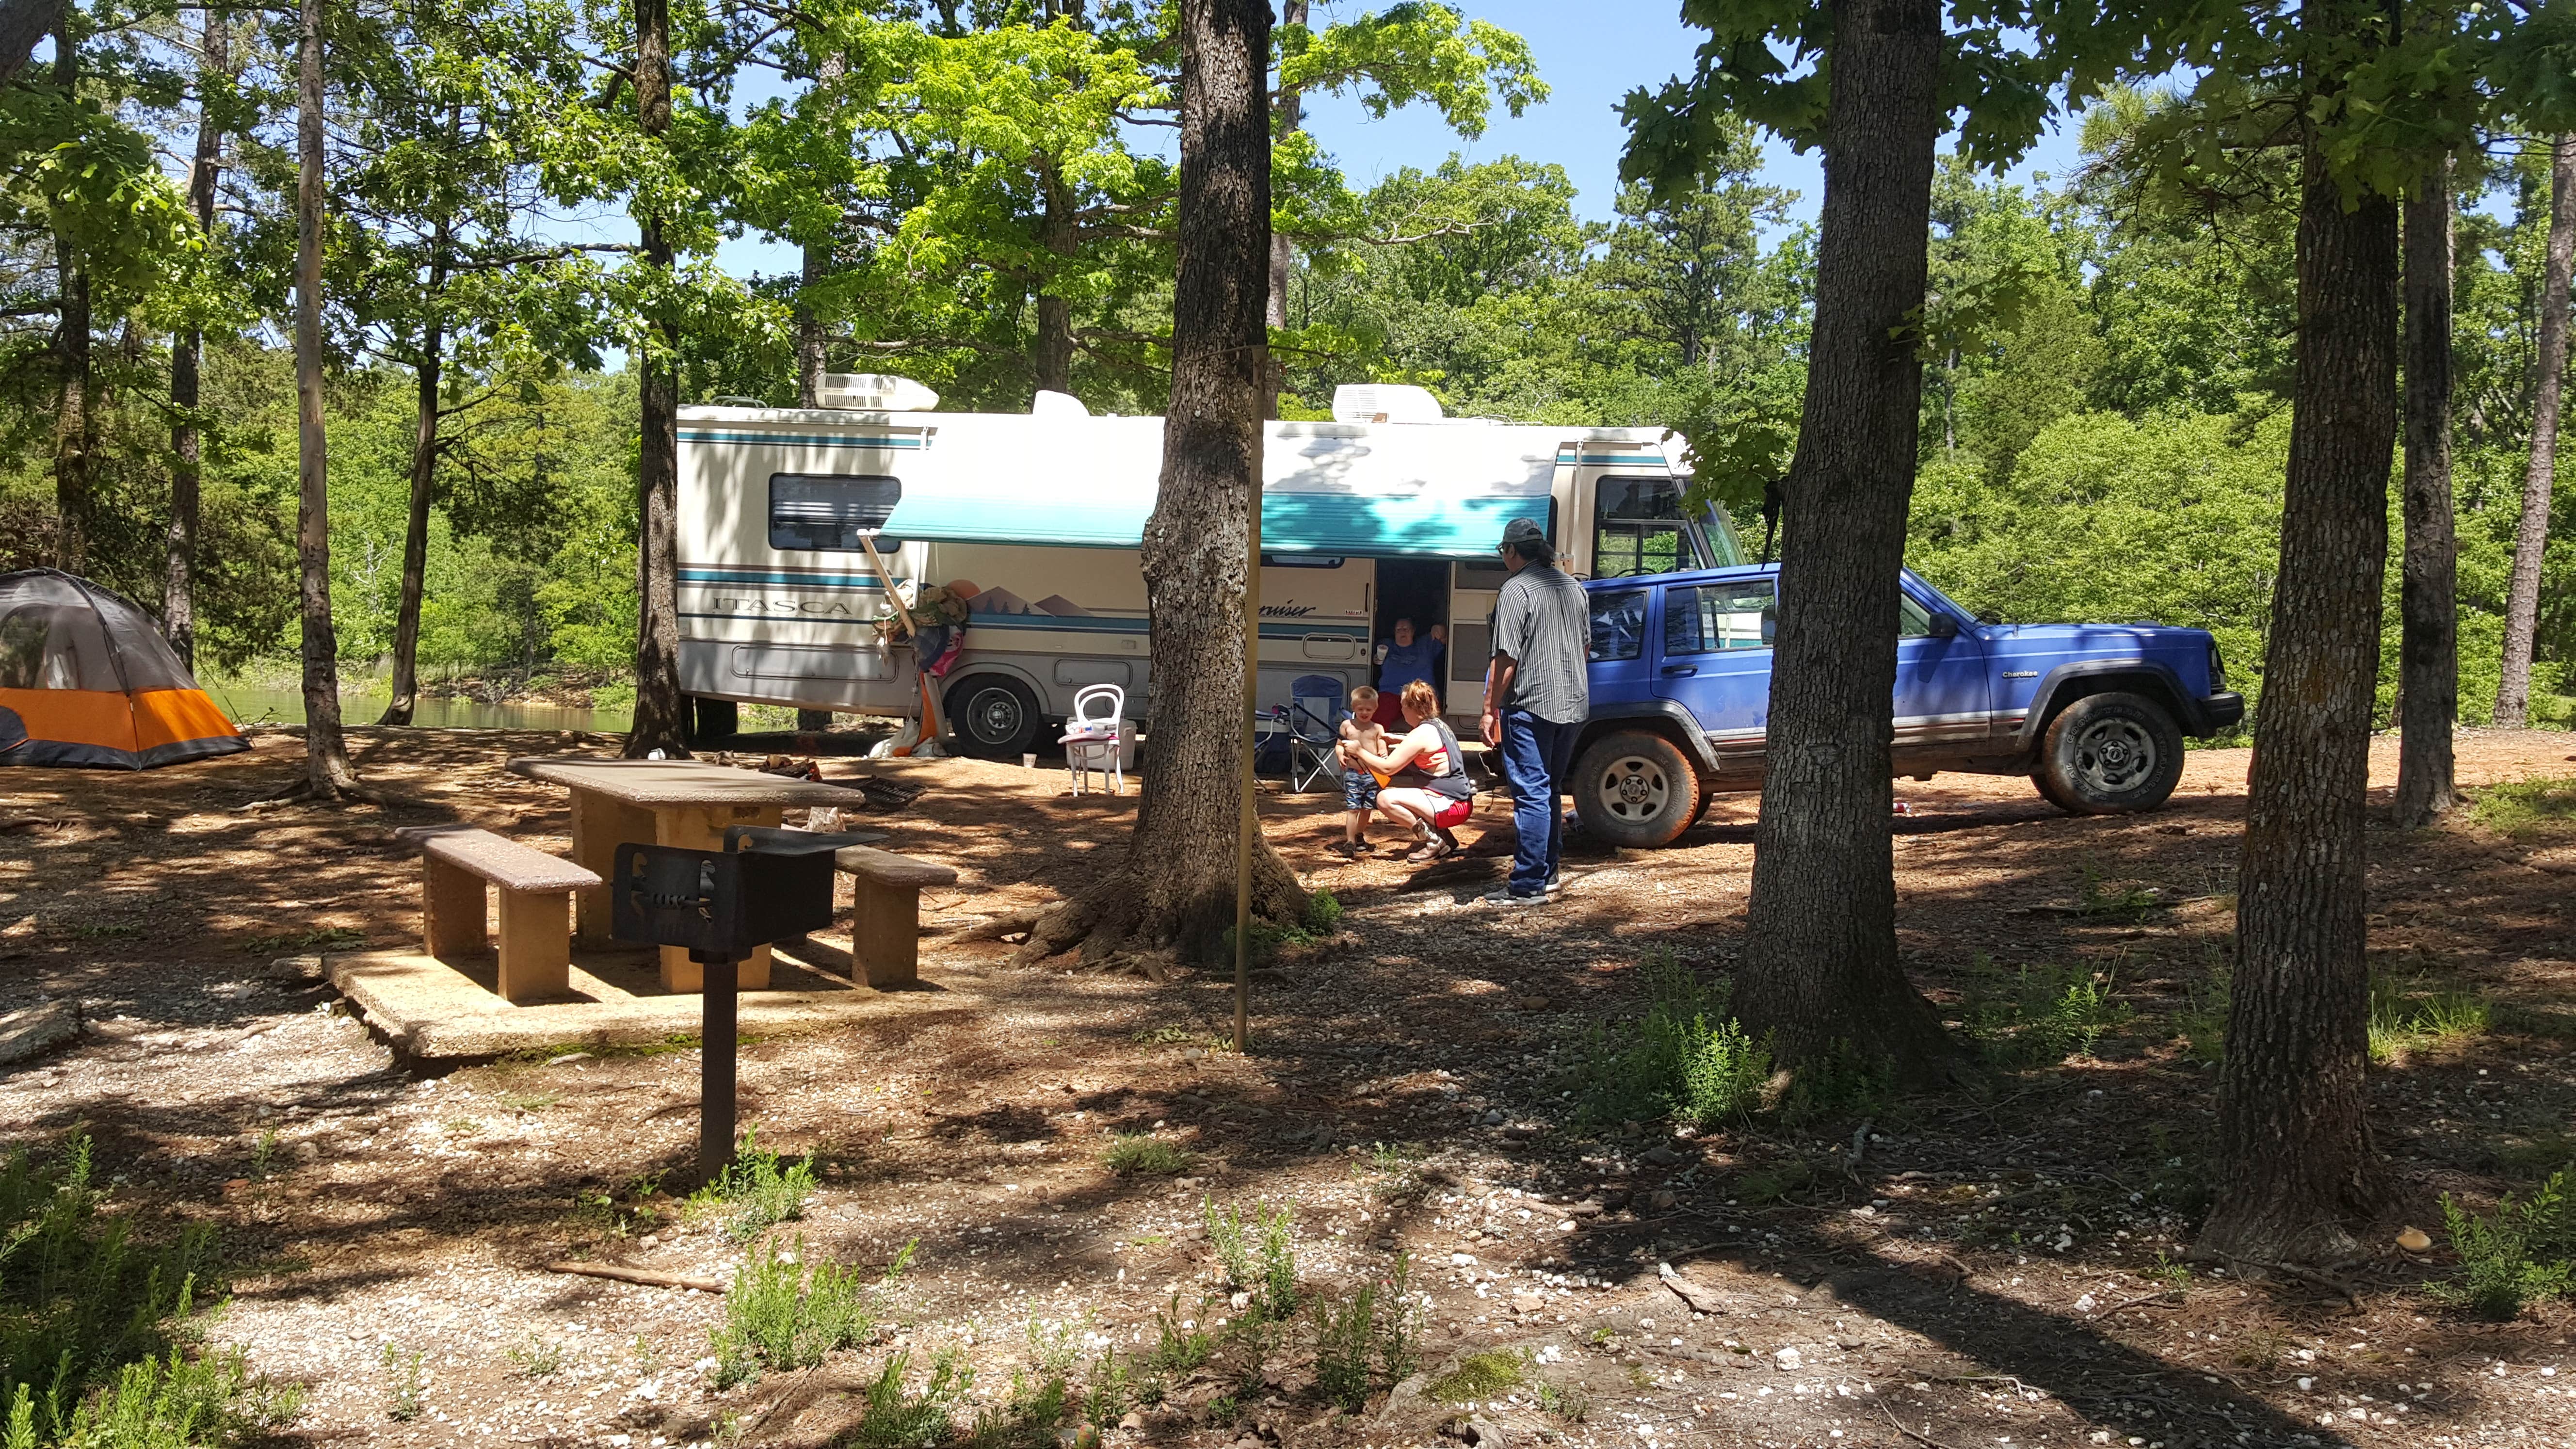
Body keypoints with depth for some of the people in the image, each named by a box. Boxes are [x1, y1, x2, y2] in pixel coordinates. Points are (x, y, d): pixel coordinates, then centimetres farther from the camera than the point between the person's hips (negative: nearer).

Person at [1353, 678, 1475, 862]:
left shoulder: (1422, 734, -16)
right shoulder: (1438, 725, 12)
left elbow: (1387, 768, -16)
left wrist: (1359, 752, -5)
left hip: (1451, 805, -10)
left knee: (1386, 799, -19)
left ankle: (1434, 842, -8)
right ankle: (1445, 839, 14)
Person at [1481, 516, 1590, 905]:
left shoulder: (1516, 589, -12)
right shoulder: (1573, 587, 14)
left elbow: (1506, 658, -16)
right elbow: (1586, 645, 23)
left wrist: (1490, 709, -12)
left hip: (1531, 705, -8)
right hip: (1573, 703, 8)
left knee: (1531, 794, -6)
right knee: (1550, 791, 18)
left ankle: (1528, 887, -5)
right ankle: (1548, 874, 24)